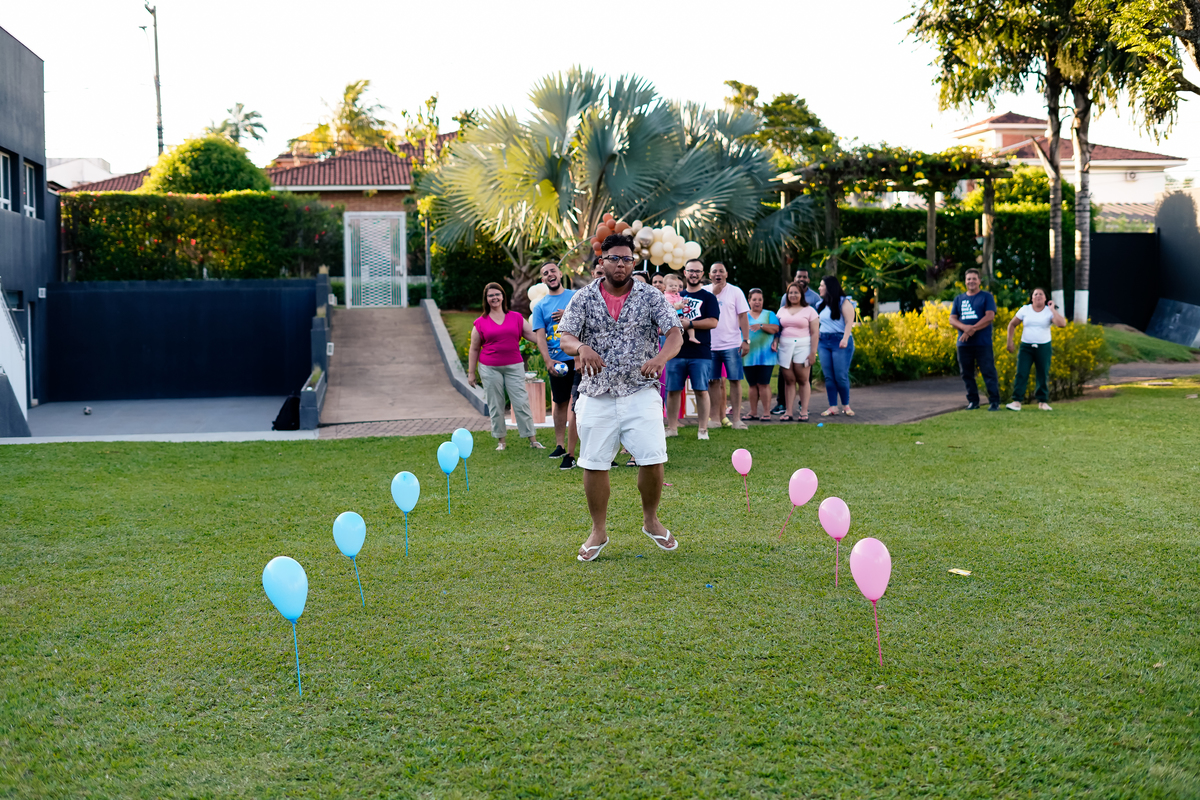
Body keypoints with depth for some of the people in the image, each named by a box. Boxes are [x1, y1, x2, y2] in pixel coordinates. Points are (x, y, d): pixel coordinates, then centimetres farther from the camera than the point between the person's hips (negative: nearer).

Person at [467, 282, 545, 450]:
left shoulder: (516, 318, 7)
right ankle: (501, 441, 14)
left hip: (514, 367, 0)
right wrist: (471, 373, 7)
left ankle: (532, 440, 1)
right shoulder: (481, 323, 3)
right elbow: (474, 349, 8)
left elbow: (533, 335, 10)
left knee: (521, 403, -3)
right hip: (490, 369, 0)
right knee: (495, 406, 4)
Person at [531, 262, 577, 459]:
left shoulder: (576, 296, 8)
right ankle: (559, 445, 12)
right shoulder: (540, 306, 8)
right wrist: (548, 360, -14)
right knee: (560, 402, 6)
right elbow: (540, 336, 0)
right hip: (557, 361, 1)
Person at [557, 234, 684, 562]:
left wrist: (661, 357, -29)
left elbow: (675, 333, -8)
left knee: (653, 459, -8)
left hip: (641, 392, -1)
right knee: (594, 463, 3)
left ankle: (651, 520, 18)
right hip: (597, 395, 1)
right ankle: (599, 531, 20)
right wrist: (581, 347, -29)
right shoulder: (584, 298, 3)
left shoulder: (650, 296, 1)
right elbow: (565, 336, -5)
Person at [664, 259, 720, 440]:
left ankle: (703, 429, 3)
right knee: (672, 390, 3)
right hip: (676, 351, 3)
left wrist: (689, 324, -15)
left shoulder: (708, 297, 5)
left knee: (701, 390, -4)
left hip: (700, 352, -3)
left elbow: (713, 322, -7)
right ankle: (672, 428, 12)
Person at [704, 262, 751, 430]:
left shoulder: (735, 291, 4)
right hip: (710, 345, 2)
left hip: (732, 344, -2)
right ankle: (715, 418, 11)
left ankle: (736, 419, 0)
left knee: (735, 380, -4)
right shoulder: (704, 291, 8)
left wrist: (746, 340, -6)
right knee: (713, 381, 5)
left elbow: (743, 316, 1)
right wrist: (713, 293, -9)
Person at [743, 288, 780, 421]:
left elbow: (775, 329, -6)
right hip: (749, 355, 3)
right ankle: (752, 412, 13)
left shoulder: (769, 314, 10)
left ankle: (766, 412, -3)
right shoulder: (744, 316, 15)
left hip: (765, 356, -2)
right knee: (752, 384, 7)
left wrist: (761, 326, -20)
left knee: (763, 384, -6)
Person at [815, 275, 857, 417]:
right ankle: (833, 407, 5)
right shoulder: (821, 305, 17)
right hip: (823, 342, 6)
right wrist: (815, 340, 7)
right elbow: (817, 323, 21)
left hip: (840, 342, -6)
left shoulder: (844, 302, -2)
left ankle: (846, 405, 9)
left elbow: (849, 322, -10)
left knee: (841, 376, -6)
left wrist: (845, 339, -21)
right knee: (828, 377, 1)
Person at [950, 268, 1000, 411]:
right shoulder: (959, 299, 16)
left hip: (983, 343, -4)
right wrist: (965, 327, -12)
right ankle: (973, 401, 16)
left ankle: (994, 402, -5)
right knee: (967, 374, 7)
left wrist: (972, 329, -15)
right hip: (964, 344, 5)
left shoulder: (986, 297, 4)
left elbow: (990, 316, -7)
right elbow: (952, 319, 8)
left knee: (989, 372, -7)